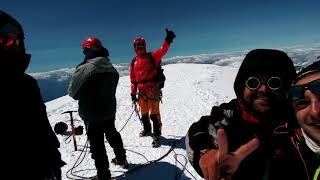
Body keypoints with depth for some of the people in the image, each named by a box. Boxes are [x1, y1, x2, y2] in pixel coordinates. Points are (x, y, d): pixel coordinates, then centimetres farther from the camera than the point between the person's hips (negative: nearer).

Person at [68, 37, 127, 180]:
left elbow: (72, 93, -10)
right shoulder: (112, 69, -1)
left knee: (97, 143, 7)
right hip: (109, 111, 6)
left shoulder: (83, 69, -21)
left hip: (92, 115, -6)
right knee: (112, 134, 25)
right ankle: (122, 159, 43)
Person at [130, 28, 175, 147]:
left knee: (154, 113, -5)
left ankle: (157, 135, 5)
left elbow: (162, 51, -16)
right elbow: (133, 80, 14)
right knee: (144, 112, 18)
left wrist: (168, 40, -31)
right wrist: (133, 93, 13)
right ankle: (147, 129, 39)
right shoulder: (134, 62, 14)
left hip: (153, 89, -5)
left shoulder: (152, 57, 2)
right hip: (142, 91, 5)